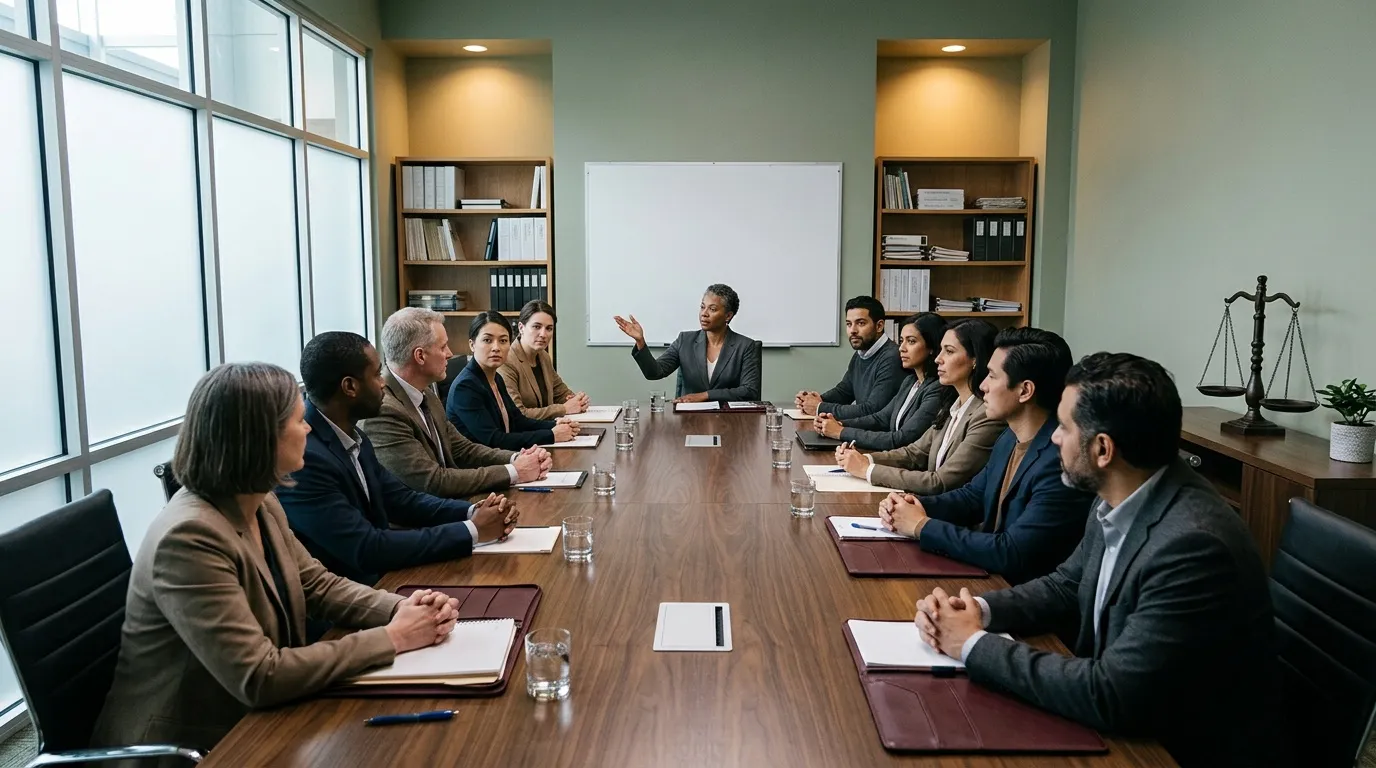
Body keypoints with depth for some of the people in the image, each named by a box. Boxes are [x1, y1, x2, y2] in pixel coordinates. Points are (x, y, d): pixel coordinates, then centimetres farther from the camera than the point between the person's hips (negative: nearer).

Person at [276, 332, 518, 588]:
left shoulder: (350, 435, 4)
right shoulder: (301, 457, -24)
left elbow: (401, 499, 8)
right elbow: (367, 549, -25)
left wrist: (471, 512, -9)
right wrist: (472, 531, -19)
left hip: (379, 577, 8)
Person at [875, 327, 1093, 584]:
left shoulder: (1062, 463, -25)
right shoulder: (1010, 438, 3)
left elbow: (1011, 554, -27)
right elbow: (973, 496, 15)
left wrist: (921, 526, -18)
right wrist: (915, 506, -4)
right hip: (989, 573, 7)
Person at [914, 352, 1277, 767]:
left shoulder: (1194, 545, -29)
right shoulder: (1119, 500, -4)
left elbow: (1110, 697, -30)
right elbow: (1067, 586, 10)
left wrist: (975, 644, -20)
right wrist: (978, 610, -8)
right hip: (1127, 728, 6)